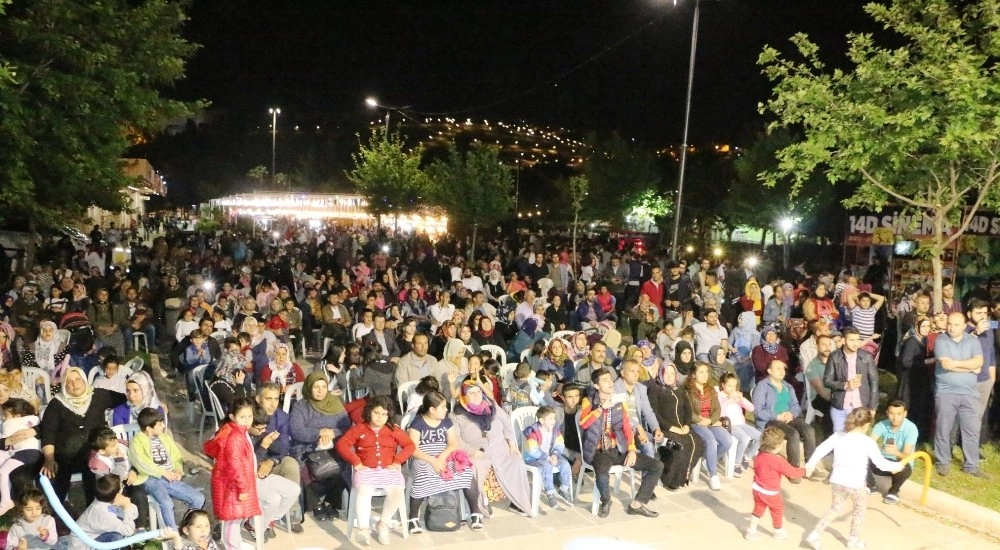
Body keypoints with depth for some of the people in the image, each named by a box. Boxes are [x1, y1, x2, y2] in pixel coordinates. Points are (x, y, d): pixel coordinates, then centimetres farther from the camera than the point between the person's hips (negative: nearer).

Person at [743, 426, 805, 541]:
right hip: (771, 492, -6)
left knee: (758, 509, 20)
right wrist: (804, 471, -1)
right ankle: (779, 531, 36)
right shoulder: (779, 460, -25)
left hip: (757, 488, 6)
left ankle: (751, 531, 21)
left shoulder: (758, 456, -5)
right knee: (778, 509, 18)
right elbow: (792, 472, -17)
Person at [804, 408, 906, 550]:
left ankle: (814, 534, 14)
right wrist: (895, 466, 14)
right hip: (855, 483, -4)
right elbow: (880, 463, -5)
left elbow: (821, 449, 4)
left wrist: (810, 464, 14)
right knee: (860, 508, 22)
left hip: (837, 480, 5)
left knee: (836, 508, 21)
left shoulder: (838, 436, 3)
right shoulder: (867, 442, -10)